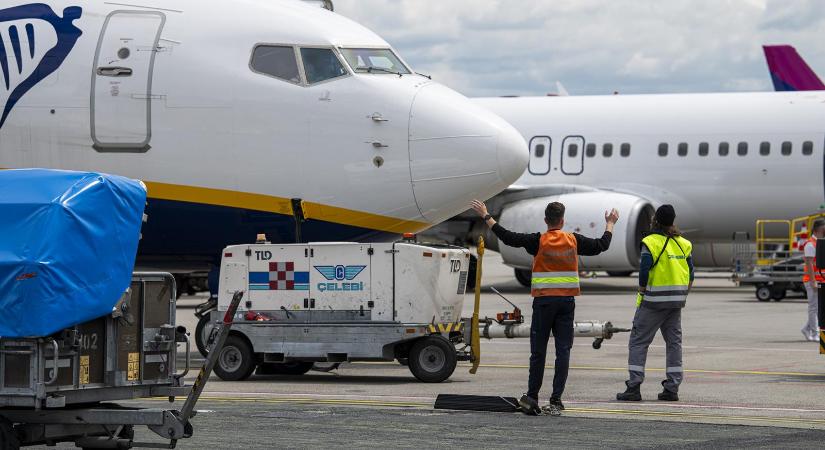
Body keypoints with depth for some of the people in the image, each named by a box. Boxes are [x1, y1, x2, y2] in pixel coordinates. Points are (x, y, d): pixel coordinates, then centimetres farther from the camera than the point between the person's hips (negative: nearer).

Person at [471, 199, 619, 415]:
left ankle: (532, 397, 2)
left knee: (538, 350, 3)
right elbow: (602, 245, 14)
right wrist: (610, 224, 32)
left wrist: (486, 216, 1)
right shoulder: (574, 240, 2)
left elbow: (508, 238, -8)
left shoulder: (538, 241, -5)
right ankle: (556, 399, -2)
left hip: (543, 301, -2)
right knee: (563, 350, 2)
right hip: (567, 301, 2)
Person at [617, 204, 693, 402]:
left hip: (654, 300, -5)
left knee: (638, 341, 1)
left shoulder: (651, 242, -11)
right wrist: (683, 296, 16)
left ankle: (634, 387, -5)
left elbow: (644, 272, -17)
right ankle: (672, 388, 9)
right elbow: (690, 275, 8)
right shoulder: (683, 243, 7)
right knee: (674, 341, 12)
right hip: (677, 300, 6)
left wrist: (642, 293, -3)